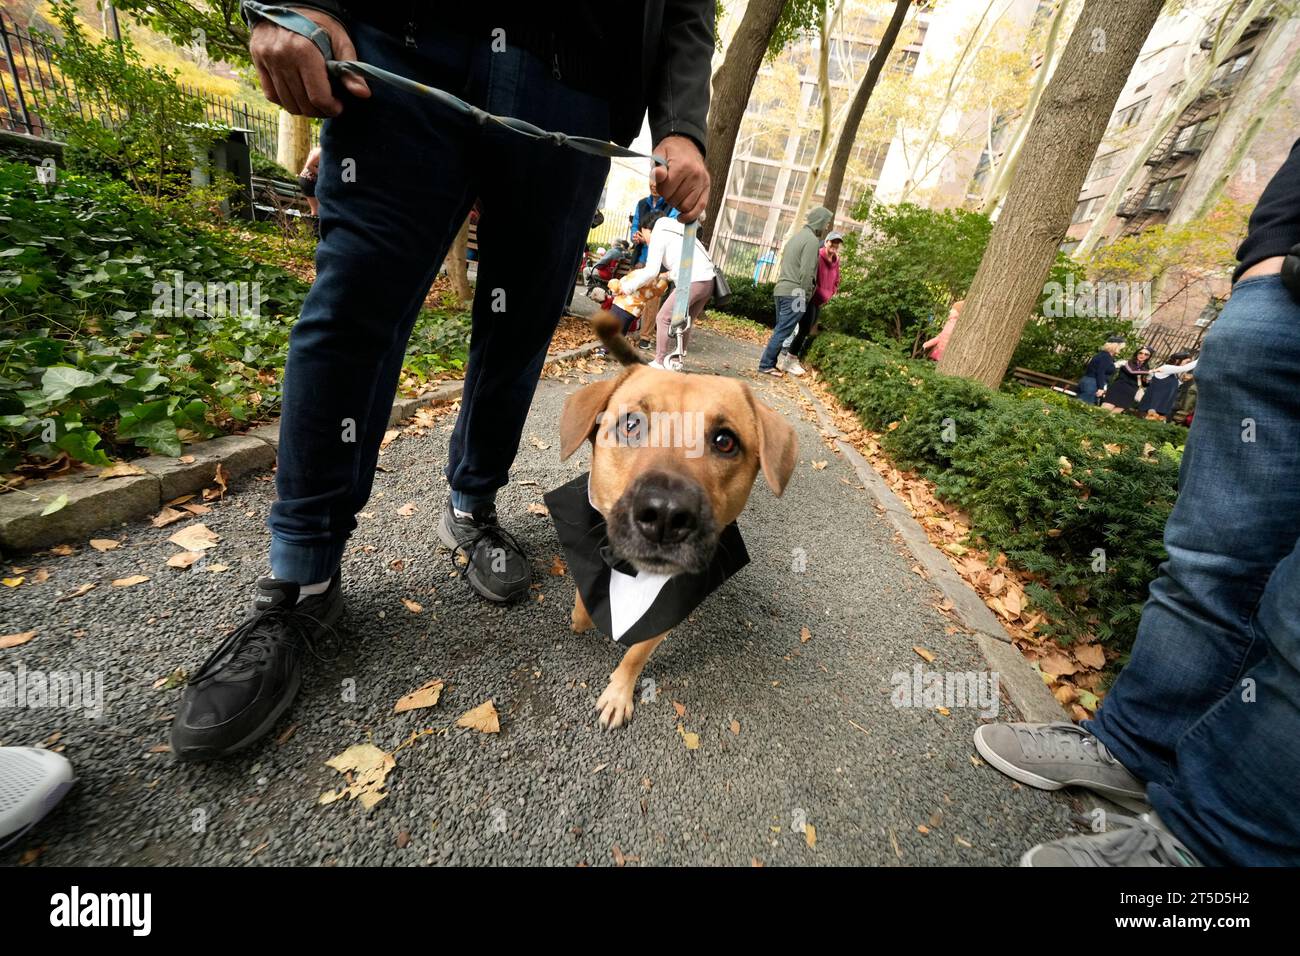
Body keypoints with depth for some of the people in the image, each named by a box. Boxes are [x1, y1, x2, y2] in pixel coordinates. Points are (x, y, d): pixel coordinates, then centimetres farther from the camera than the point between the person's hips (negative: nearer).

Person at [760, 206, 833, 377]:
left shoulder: (798, 235, 18)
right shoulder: (812, 240, -10)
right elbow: (806, 273, -16)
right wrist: (805, 296, -12)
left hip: (781, 290, 9)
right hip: (795, 293, -9)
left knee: (780, 329, 13)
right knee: (783, 331, -6)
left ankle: (769, 363, 15)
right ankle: (766, 365, -4)